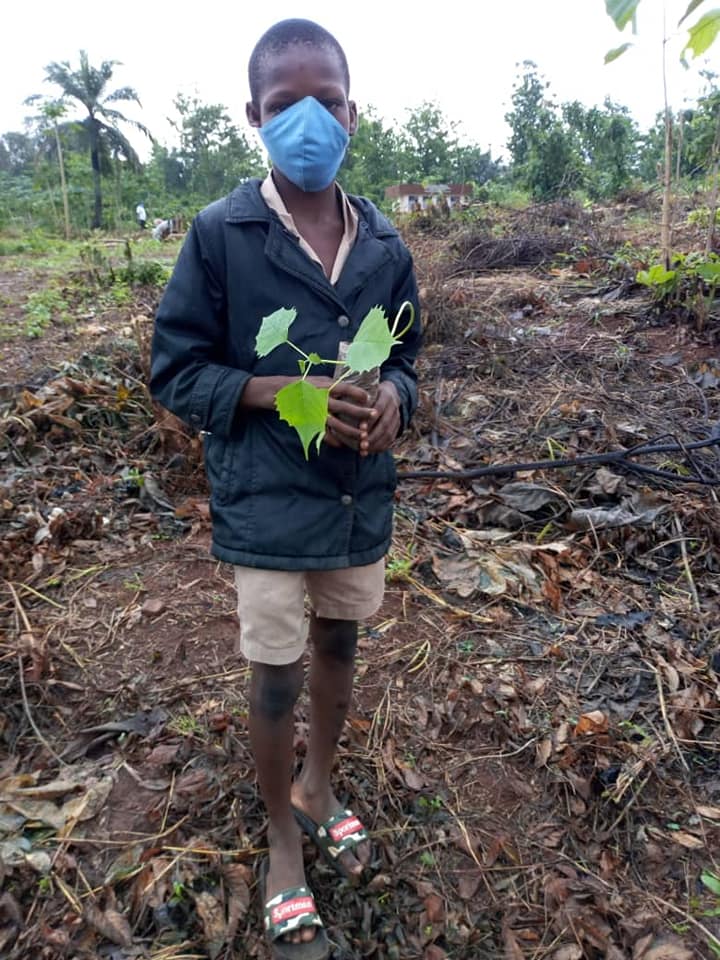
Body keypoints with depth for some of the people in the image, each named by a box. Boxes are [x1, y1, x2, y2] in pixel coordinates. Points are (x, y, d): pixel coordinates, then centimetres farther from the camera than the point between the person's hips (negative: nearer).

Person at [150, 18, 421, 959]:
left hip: (362, 497, 5)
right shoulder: (219, 236, -10)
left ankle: (319, 787, 49)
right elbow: (176, 370, -7)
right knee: (277, 679, 8)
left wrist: (394, 398, -13)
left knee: (339, 648, 20)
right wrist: (284, 393, -21)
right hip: (268, 504, -4)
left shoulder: (385, 246, 1)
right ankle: (283, 843, 36)